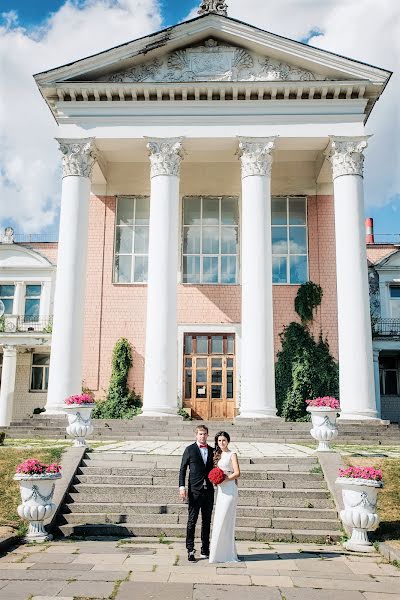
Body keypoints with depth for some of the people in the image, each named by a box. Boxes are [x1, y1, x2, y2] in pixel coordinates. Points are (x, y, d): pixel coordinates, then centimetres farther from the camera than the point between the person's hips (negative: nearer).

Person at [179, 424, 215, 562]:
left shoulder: (212, 450, 10)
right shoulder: (190, 450, 0)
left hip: (209, 490, 4)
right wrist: (182, 486, -10)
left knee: (207, 521, 10)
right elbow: (183, 469, -1)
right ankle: (190, 550, 4)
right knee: (192, 521, -3)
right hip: (195, 490, -4)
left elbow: (214, 469, 17)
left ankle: (205, 549, 20)